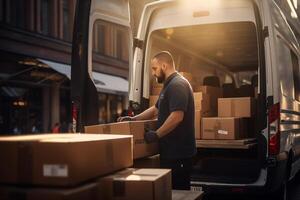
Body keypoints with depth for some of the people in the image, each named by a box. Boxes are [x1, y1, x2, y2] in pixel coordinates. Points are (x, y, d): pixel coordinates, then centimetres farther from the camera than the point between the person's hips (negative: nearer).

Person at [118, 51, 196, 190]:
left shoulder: (177, 85, -16)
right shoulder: (170, 85, 19)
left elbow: (177, 116, -26)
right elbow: (156, 109, 27)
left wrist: (156, 135, -18)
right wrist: (133, 119, 19)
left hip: (178, 152, -10)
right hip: (172, 150, 10)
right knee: (171, 189, 13)